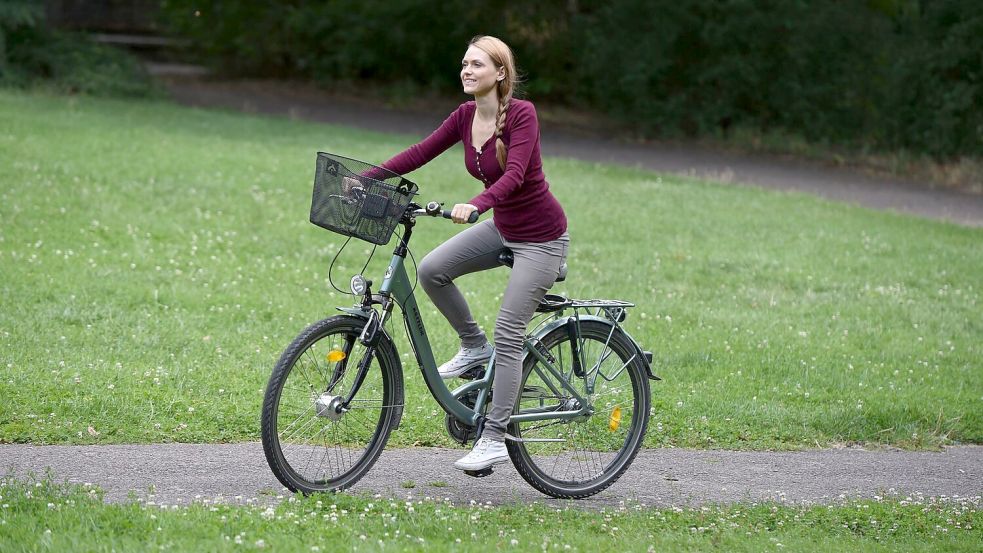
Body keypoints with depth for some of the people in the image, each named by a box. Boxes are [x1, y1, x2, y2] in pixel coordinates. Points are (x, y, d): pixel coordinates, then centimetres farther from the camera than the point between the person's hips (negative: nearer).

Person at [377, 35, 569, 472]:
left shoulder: (521, 114, -23)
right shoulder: (465, 116, -2)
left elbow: (514, 174, -35)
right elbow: (420, 152, -2)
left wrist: (474, 205, -51)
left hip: (540, 237, -7)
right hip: (502, 227, 7)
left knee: (508, 335, -9)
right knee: (431, 270, -10)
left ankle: (494, 439, -3)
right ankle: (473, 346, 11)